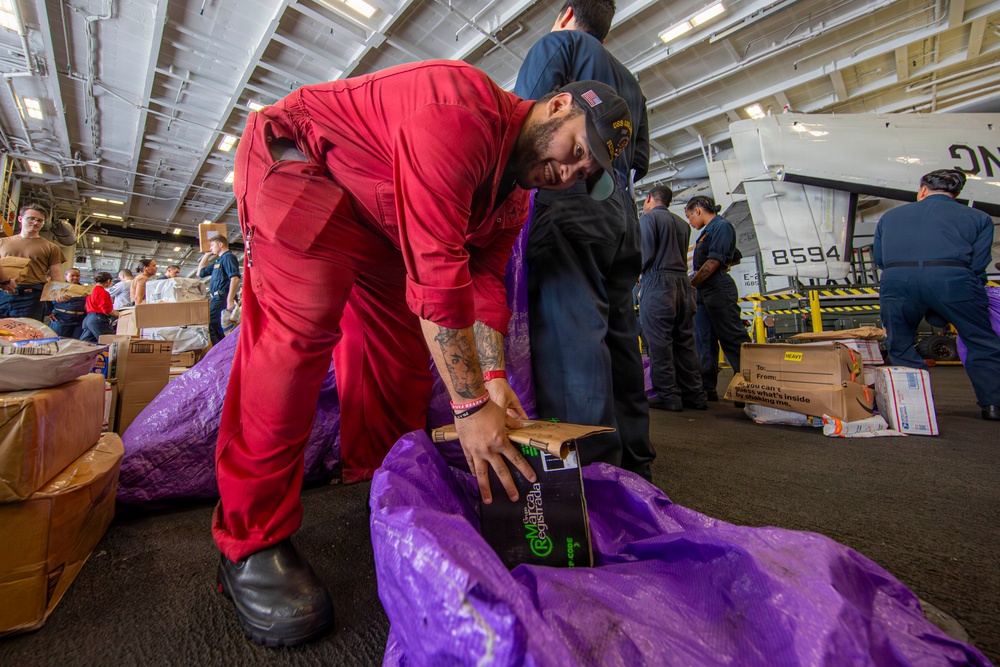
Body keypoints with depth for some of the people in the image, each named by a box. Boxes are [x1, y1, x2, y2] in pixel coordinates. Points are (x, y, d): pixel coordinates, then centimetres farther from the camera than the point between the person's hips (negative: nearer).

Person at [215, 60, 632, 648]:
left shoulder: (514, 195, 0)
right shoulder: (463, 109, -30)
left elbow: (485, 278, -3)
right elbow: (436, 268, -39)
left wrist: (493, 376, -14)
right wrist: (470, 405, -36)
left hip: (376, 215, 8)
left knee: (399, 339, 0)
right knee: (298, 329, -25)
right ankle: (252, 540, -13)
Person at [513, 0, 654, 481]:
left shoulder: (559, 42, 14)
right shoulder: (628, 80, 34)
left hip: (569, 205, -7)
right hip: (621, 215, 8)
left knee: (570, 333, -16)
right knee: (618, 333, 5)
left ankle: (592, 466, -18)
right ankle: (633, 464, 12)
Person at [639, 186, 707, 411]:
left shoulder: (648, 218, 0)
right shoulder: (682, 223, 21)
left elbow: (646, 253, -10)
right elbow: (683, 255, 17)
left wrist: (637, 271, 6)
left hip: (658, 282, -7)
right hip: (683, 282, 7)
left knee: (659, 342, -5)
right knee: (685, 341, 8)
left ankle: (668, 396, -4)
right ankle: (694, 395, 11)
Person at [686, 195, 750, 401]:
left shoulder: (722, 226, -7)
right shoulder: (708, 230, 20)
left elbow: (714, 262, -15)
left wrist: (690, 284, -10)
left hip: (719, 290, -9)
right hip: (704, 292, 9)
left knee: (733, 341, -6)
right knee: (705, 343, 7)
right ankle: (707, 390, 12)